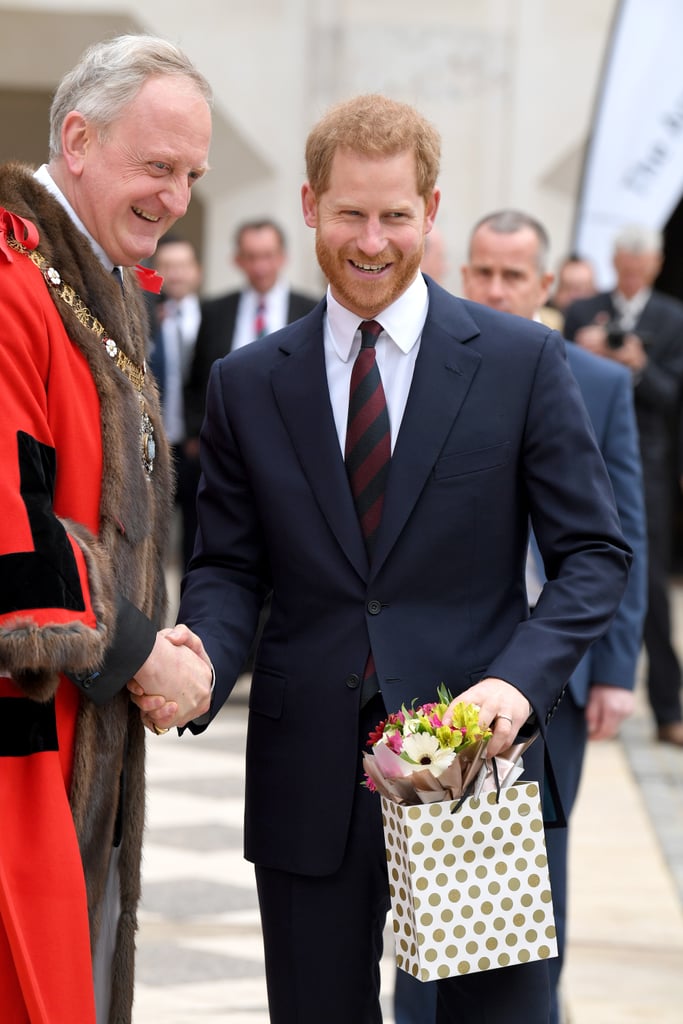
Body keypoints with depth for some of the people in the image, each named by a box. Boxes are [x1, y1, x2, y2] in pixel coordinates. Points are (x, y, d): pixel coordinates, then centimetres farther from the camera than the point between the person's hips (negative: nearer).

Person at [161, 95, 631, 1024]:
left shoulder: (522, 362, 1)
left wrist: (521, 679, -16)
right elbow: (228, 566, 8)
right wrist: (201, 660, -14)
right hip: (309, 774, 2)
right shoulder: (248, 384, 7)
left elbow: (594, 553, 1)